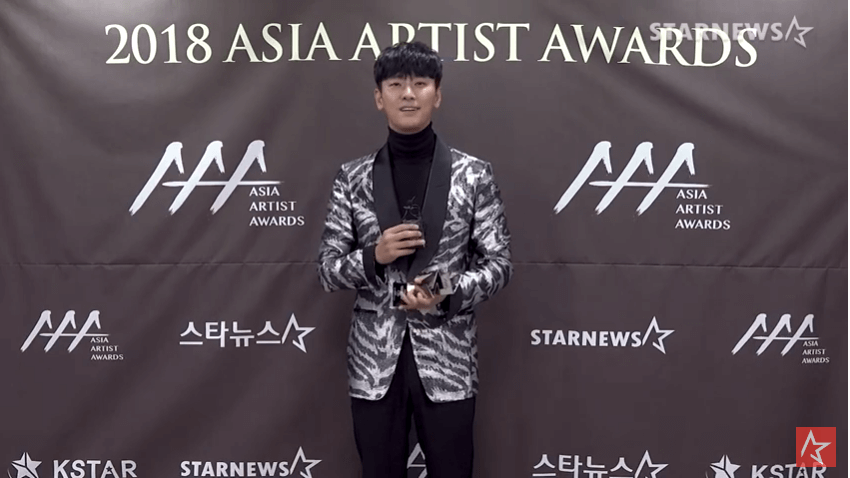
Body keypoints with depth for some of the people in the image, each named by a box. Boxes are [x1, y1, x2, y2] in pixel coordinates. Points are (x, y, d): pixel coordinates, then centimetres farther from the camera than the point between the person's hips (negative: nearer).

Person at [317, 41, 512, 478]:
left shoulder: (474, 175, -2)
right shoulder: (352, 178, 1)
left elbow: (498, 264, 0)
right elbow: (327, 270, 2)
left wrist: (448, 295, -17)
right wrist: (374, 256, -17)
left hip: (446, 360, -1)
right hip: (374, 361, 1)